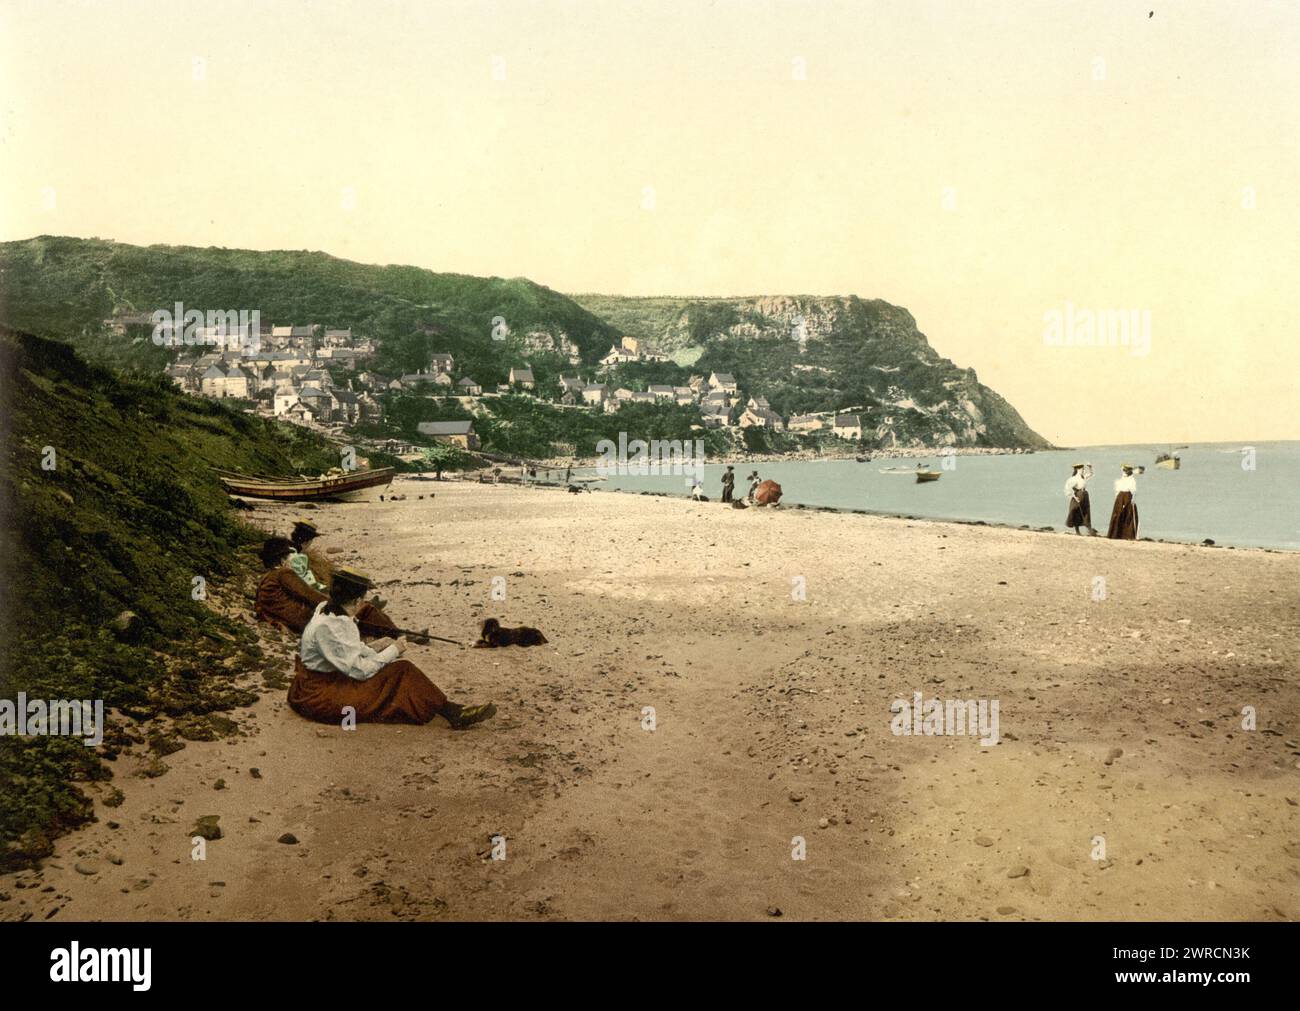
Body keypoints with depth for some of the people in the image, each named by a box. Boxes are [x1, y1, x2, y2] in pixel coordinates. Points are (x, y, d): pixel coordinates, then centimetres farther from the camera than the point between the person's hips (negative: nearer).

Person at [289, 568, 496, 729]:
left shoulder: (332, 613, 4)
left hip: (332, 679, 10)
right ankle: (453, 713, -11)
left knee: (401, 669, -1)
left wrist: (375, 648, 4)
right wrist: (392, 651, -12)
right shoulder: (327, 626, -25)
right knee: (401, 671, -16)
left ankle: (452, 711, -4)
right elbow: (359, 670, -23)